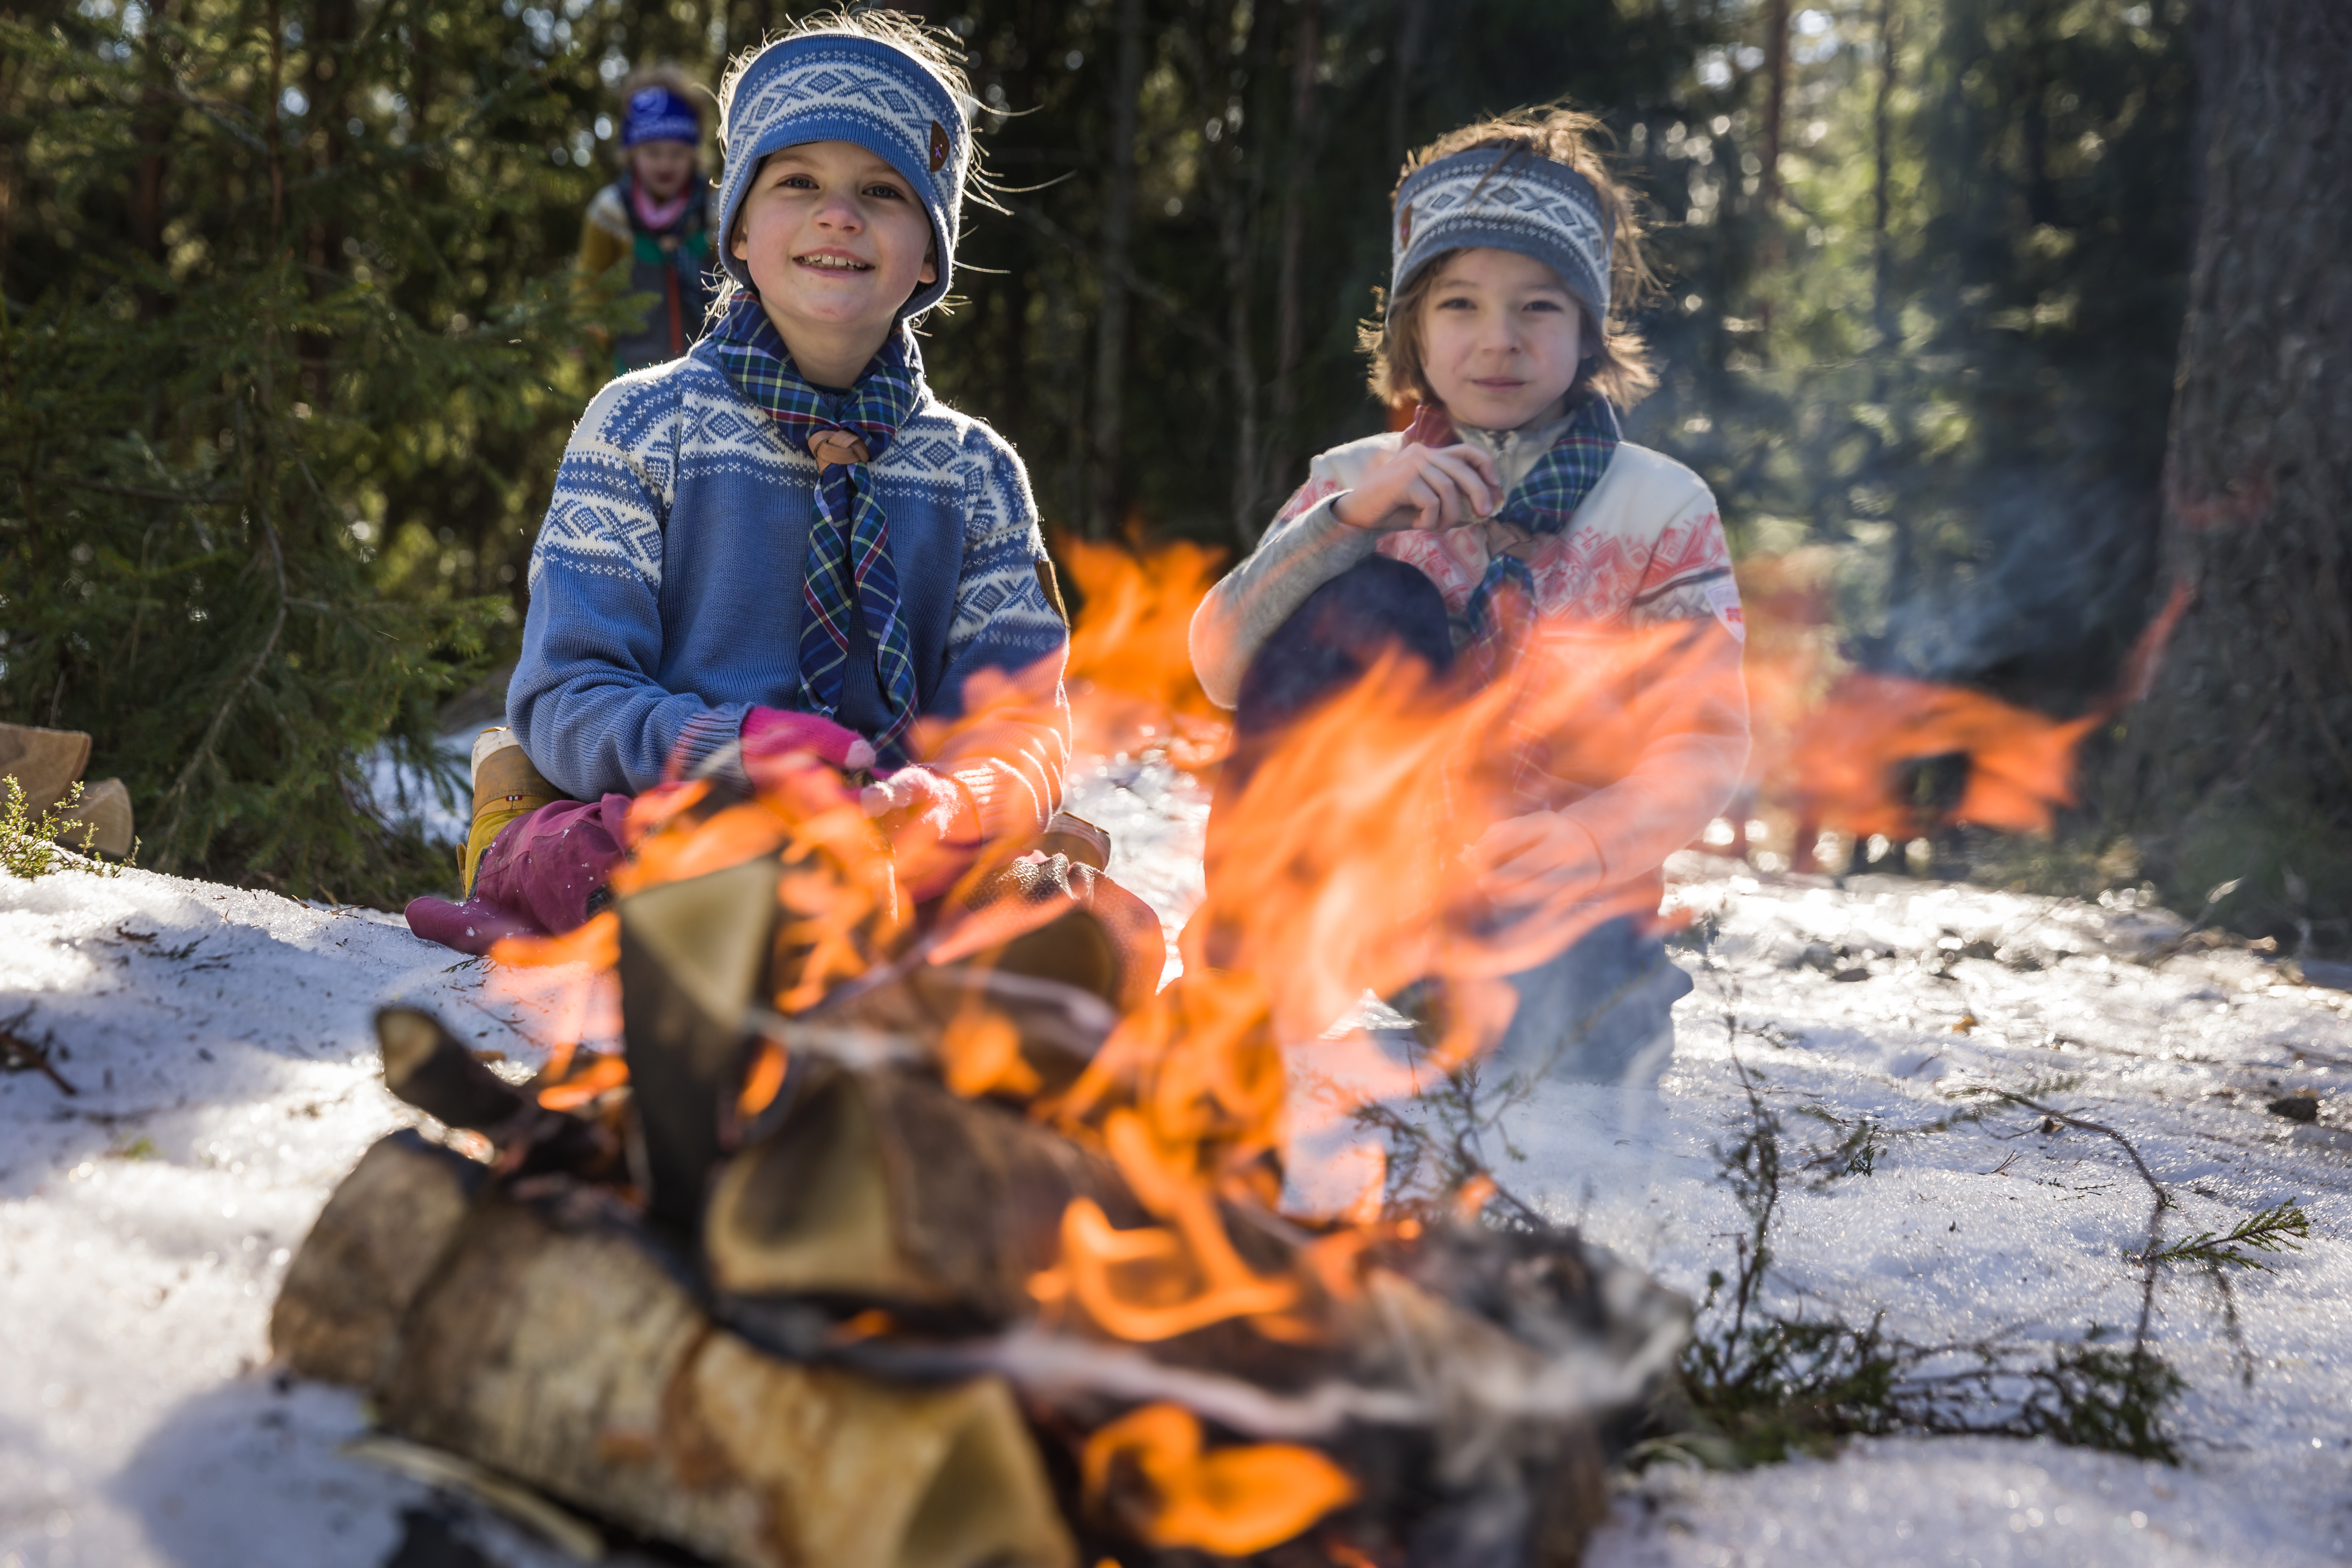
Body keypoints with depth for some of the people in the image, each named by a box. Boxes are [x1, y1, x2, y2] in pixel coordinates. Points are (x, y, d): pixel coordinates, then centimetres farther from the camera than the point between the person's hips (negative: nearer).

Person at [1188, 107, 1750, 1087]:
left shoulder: (1660, 509, 1)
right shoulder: (1359, 482, 7)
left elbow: (1706, 744, -5)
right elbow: (1221, 667, -7)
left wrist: (1591, 841, -23)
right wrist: (1350, 516, -20)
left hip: (1563, 896, -4)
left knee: (1569, 1069, -37)